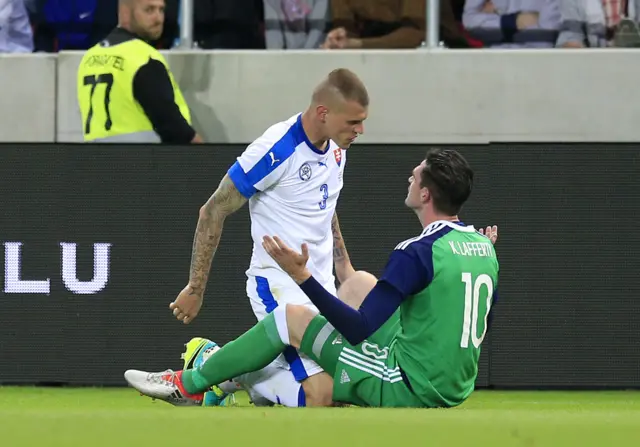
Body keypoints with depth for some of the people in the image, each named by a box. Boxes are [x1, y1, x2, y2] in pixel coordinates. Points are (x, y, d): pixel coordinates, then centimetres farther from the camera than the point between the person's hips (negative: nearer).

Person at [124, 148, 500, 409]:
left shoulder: (416, 253, -22)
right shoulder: (484, 248, 2)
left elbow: (359, 330, -24)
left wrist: (303, 277, -25)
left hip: (409, 389, -8)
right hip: (455, 388, 8)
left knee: (291, 317, 2)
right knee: (361, 282, 22)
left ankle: (189, 385, 17)